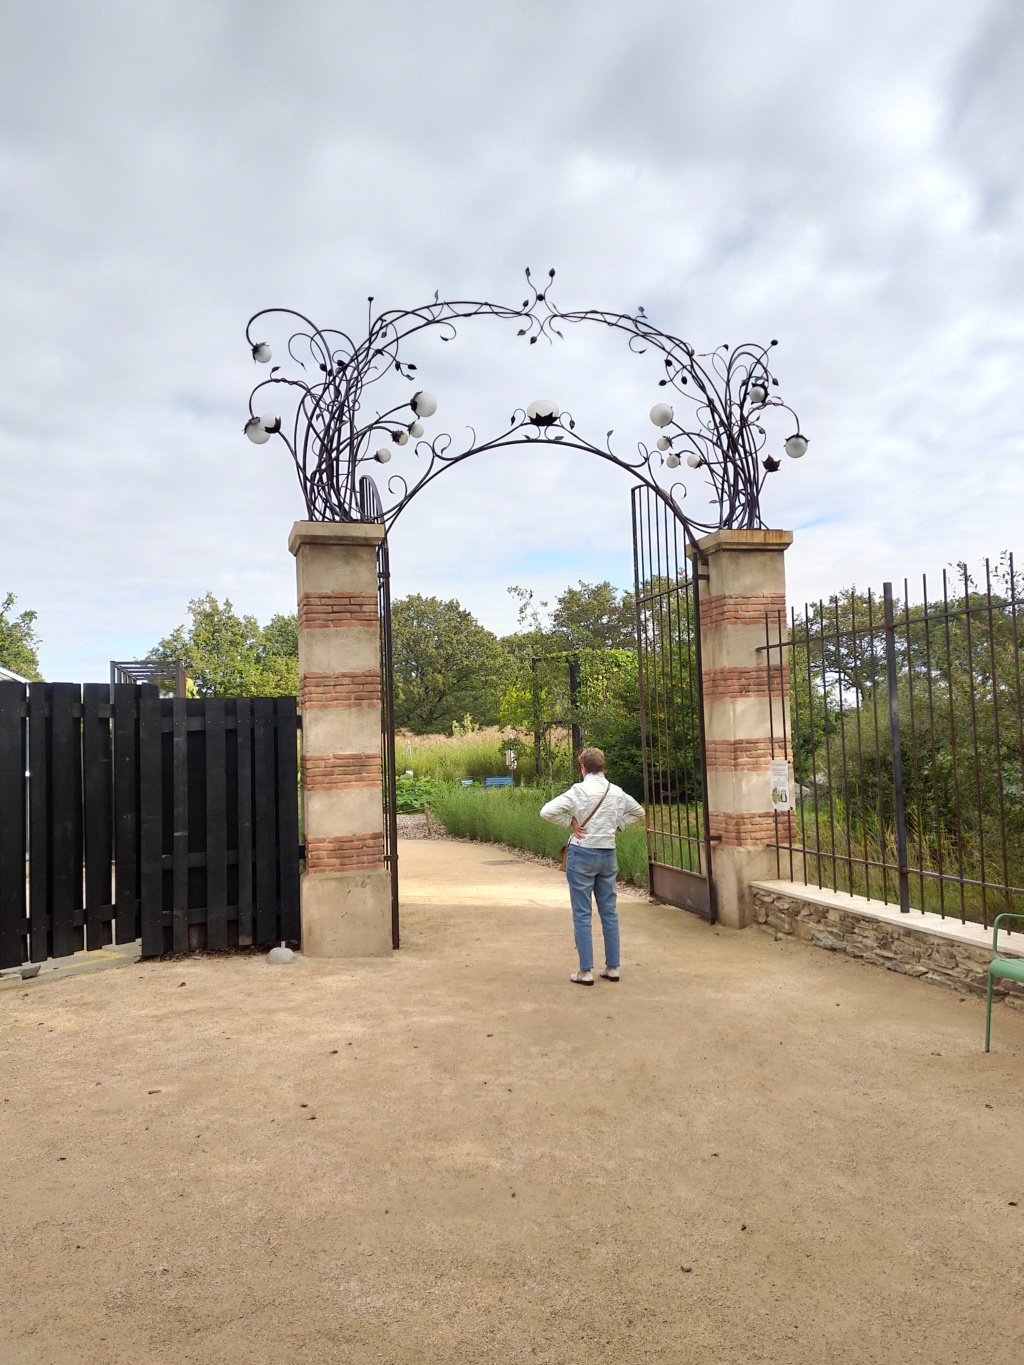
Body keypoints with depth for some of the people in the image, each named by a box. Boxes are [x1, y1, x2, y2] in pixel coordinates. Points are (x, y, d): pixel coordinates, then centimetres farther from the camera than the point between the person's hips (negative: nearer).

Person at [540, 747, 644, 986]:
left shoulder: (580, 791, -12)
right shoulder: (617, 792, 3)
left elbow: (547, 812, -20)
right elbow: (638, 812, 21)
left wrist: (571, 821, -8)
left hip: (582, 854, -5)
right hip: (608, 854, 5)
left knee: (582, 914, 2)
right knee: (609, 912, 12)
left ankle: (586, 971, 5)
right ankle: (612, 967, 18)